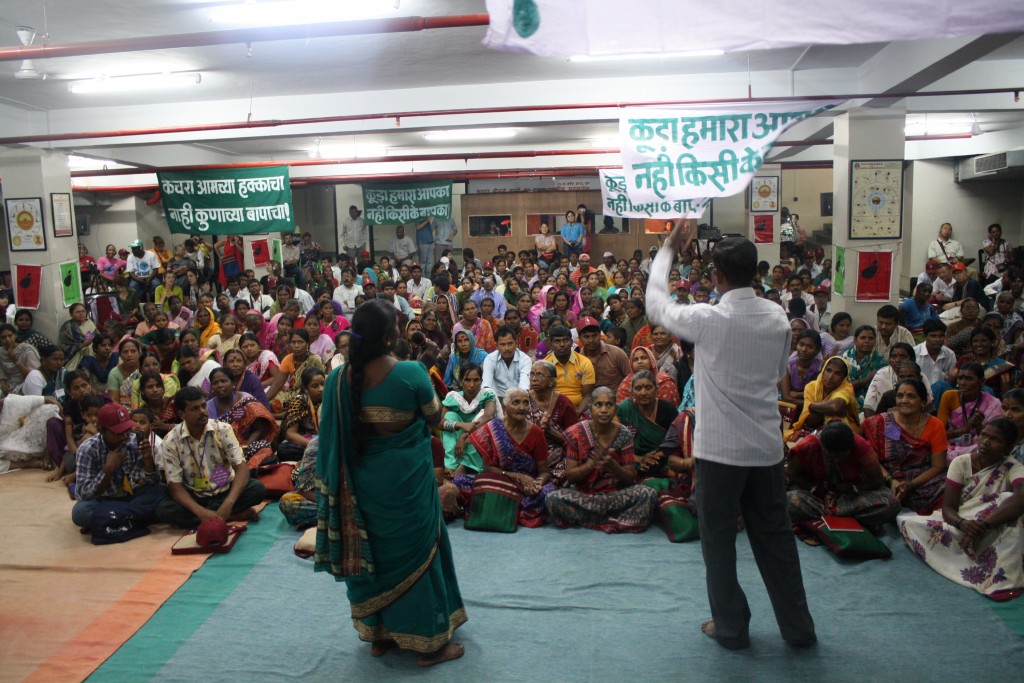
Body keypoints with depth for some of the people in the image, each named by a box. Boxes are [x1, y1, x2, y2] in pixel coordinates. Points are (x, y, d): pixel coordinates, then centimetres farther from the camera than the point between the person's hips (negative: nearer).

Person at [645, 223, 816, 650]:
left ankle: (730, 627, 22)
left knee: (718, 537, 11)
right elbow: (780, 371, 11)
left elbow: (656, 304, 0)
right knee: (774, 536, 17)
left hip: (720, 448, -5)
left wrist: (668, 250, 11)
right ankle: (797, 627, 28)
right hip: (766, 446, 5)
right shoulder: (777, 317, -1)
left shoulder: (708, 320, -16)